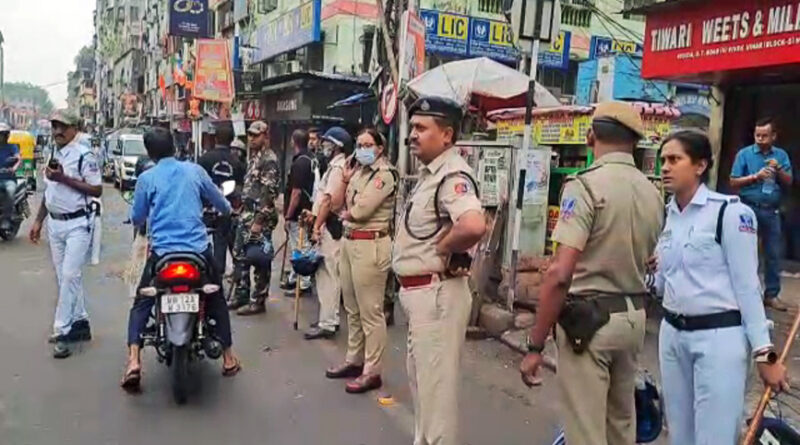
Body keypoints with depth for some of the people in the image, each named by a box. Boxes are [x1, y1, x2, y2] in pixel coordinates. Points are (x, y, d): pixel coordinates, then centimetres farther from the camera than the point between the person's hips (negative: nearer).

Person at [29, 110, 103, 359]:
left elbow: (97, 190, -16)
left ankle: (62, 331, -4)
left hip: (77, 224, -8)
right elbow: (48, 191, 20)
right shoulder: (51, 154, 13)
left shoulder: (84, 155, -11)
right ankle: (80, 322, 22)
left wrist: (65, 178, -21)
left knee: (70, 275, -9)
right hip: (54, 223, 8)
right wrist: (38, 221, 17)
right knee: (64, 277, 11)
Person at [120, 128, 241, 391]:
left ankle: (134, 361, -2)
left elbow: (137, 219, 9)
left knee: (141, 304, 15)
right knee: (216, 300, 21)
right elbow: (220, 202, 15)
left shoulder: (146, 178, 2)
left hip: (162, 252, -1)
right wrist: (227, 211, 38)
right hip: (199, 250, 1)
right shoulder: (194, 170, 5)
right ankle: (228, 358, 24)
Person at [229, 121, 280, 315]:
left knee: (259, 259, -2)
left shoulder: (269, 160, -13)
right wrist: (244, 211, 19)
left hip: (260, 216, -10)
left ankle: (258, 301, 6)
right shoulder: (254, 157, 16)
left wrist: (259, 220, -22)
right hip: (247, 213, 10)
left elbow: (269, 192, -20)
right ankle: (241, 295, 24)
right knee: (240, 255, 13)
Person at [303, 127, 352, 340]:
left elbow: (330, 200, -19)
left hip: (329, 226, -10)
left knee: (327, 275, -7)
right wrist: (315, 213, 15)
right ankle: (329, 318, 25)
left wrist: (317, 225, -17)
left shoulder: (338, 167, -13)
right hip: (329, 225, 10)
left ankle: (327, 324, -2)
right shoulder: (337, 165, 18)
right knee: (326, 273, 16)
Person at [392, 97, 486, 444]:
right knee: (420, 379, 23)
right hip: (418, 291, 11)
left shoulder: (453, 174, -19)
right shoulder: (429, 173, 13)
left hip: (436, 292, -11)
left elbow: (473, 226, -38)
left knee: (437, 384, 1)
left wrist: (442, 247, -20)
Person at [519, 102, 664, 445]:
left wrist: (535, 344, -18)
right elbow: (645, 261, 14)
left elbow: (560, 274, -22)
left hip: (589, 318, -7)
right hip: (634, 316, 8)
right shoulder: (653, 193, 7)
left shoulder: (586, 186, -16)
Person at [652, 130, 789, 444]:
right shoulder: (666, 215, 8)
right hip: (672, 334, 6)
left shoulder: (730, 212, -11)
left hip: (719, 337, -6)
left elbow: (747, 285, -12)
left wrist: (764, 352, -12)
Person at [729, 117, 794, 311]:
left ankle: (772, 294, 16)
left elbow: (789, 183, 6)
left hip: (772, 211, 3)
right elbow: (734, 182, -3)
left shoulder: (781, 155, 9)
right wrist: (755, 176, -15)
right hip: (749, 209, -3)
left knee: (774, 253, 6)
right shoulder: (744, 154, -1)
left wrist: (778, 170, -11)